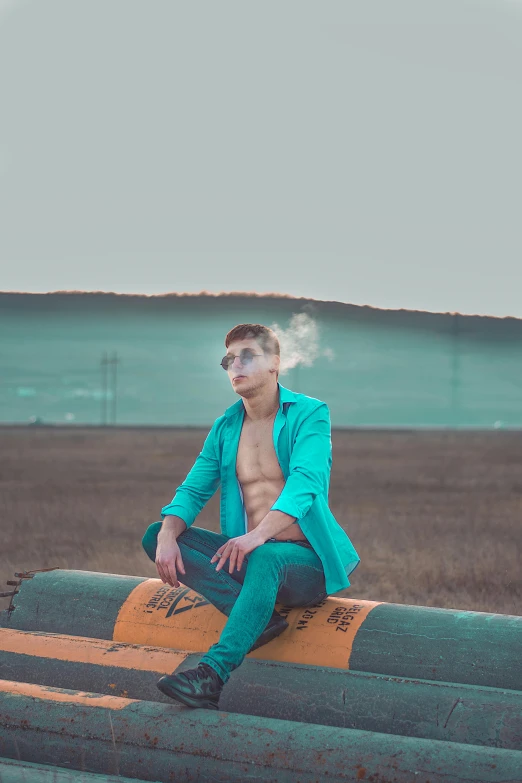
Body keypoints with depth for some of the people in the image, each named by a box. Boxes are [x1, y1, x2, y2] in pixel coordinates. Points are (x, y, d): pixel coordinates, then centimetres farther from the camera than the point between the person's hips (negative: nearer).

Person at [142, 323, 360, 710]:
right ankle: (259, 617, -29)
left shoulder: (310, 413, -5)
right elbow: (193, 489, 7)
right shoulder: (225, 427, 12)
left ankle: (211, 675, -46)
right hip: (250, 556, 6)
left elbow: (305, 481, -22)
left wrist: (260, 535, -40)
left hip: (307, 561, -6)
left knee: (266, 558, -40)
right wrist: (167, 536, -17)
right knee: (155, 535, -13)